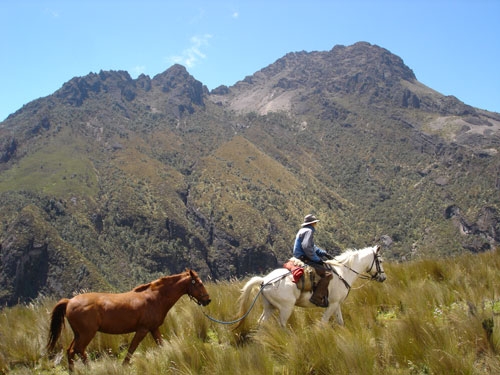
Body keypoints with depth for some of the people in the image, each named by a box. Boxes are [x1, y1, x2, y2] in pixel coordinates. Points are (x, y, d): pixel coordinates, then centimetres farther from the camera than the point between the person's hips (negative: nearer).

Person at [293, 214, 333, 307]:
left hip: (301, 259, 11)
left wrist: (323, 253, 11)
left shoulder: (302, 231, 23)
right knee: (328, 274, -20)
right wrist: (317, 259, -14)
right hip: (304, 260, -11)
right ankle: (316, 298, -25)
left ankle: (324, 297, 16)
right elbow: (306, 247, -23)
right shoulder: (308, 231, -10)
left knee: (324, 267, 23)